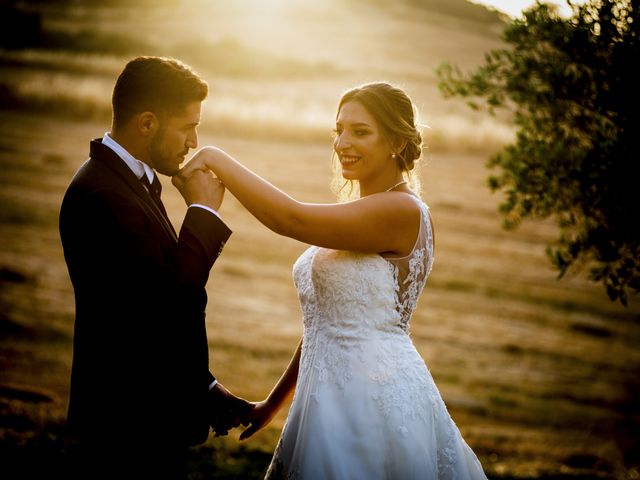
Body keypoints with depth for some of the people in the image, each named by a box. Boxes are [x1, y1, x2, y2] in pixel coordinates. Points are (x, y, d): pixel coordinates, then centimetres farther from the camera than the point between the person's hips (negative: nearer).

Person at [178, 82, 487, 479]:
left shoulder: (403, 211, -15)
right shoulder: (354, 214, 13)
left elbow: (291, 219, -25)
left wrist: (216, 159, -17)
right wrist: (275, 402, 18)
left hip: (376, 400, -8)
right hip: (331, 400, 8)